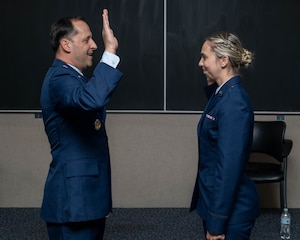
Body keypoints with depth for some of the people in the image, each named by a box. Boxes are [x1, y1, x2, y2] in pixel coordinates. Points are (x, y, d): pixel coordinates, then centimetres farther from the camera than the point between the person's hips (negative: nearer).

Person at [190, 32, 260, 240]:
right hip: (216, 199, 9)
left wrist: (217, 222, -21)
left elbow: (229, 166, -24)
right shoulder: (223, 93, 5)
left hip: (230, 209, -9)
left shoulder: (234, 102, -22)